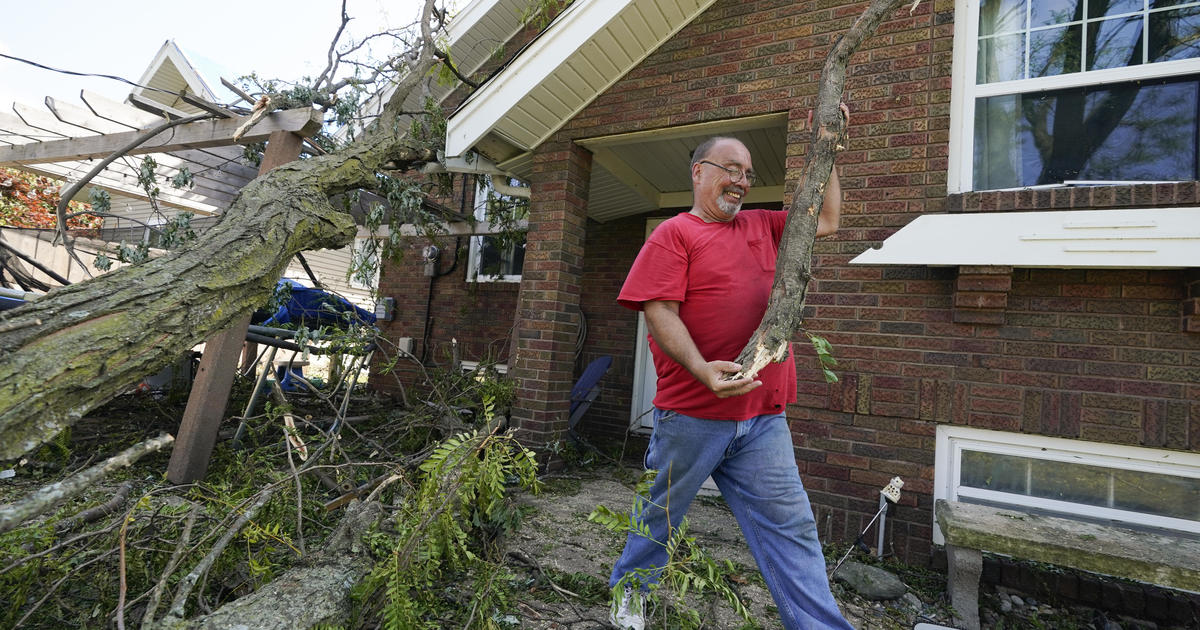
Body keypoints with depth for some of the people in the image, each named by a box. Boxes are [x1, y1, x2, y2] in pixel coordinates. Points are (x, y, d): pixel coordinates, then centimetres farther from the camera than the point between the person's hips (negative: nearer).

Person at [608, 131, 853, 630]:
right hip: (691, 412, -4)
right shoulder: (673, 234, -4)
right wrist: (703, 370, -28)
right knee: (661, 512, 15)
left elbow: (826, 221, 22)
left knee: (789, 525, 8)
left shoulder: (761, 227, 16)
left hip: (763, 416, 5)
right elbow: (660, 312, -14)